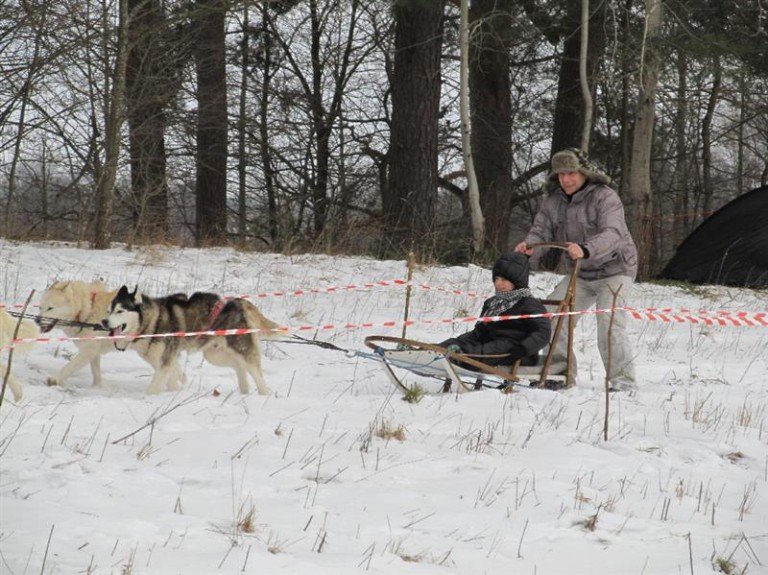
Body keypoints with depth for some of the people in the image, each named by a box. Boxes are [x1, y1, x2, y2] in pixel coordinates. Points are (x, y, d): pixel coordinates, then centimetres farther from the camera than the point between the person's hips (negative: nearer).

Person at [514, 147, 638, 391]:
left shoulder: (605, 197, -20)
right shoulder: (553, 202, 0)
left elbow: (612, 234, -34)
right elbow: (540, 231, -7)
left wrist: (586, 250, -54)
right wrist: (528, 245, -33)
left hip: (614, 270, -6)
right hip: (581, 275, 6)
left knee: (609, 325, -21)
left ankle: (623, 381, -14)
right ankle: (561, 372, 7)